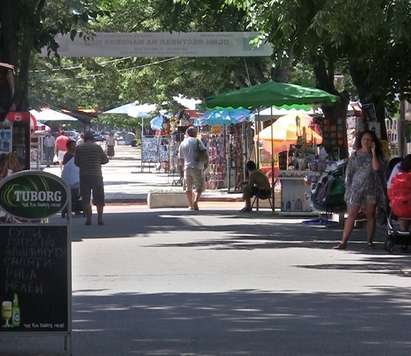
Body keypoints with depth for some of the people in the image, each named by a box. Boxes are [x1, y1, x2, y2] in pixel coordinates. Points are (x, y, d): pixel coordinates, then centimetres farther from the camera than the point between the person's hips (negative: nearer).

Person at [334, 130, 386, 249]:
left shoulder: (376, 155, 6)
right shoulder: (354, 155, 8)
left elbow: (376, 168, -14)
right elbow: (349, 173, 10)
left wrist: (373, 152, -10)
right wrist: (348, 189, 4)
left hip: (372, 189, 0)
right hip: (356, 188, 0)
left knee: (371, 216, 4)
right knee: (351, 215, -5)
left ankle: (370, 241, 12)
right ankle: (344, 242, -7)